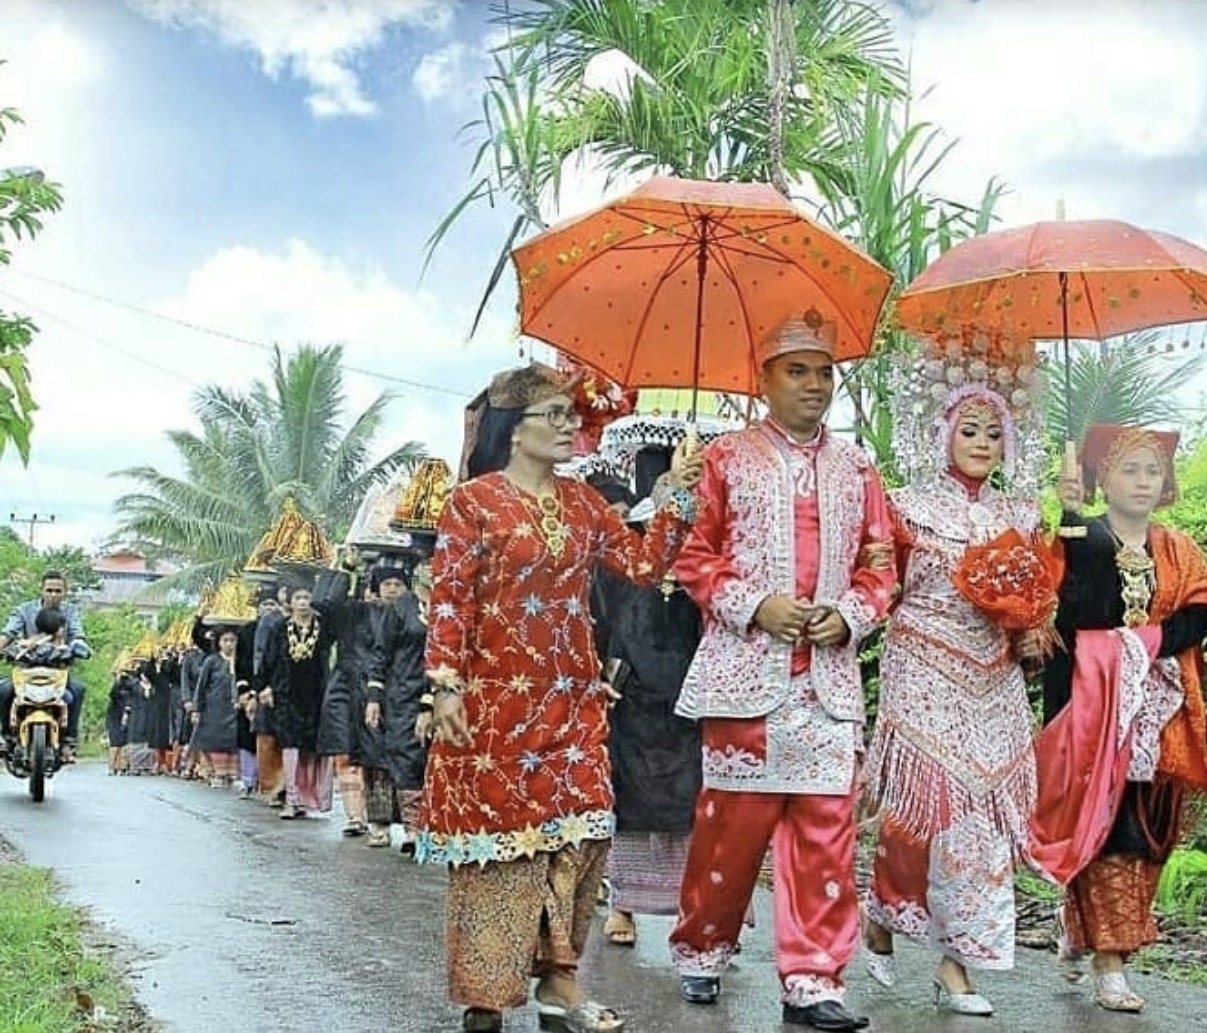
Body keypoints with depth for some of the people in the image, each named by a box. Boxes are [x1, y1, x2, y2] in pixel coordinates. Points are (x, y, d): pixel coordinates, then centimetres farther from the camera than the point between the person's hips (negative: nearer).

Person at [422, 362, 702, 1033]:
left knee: (579, 832, 3)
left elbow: (646, 565, 7)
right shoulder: (474, 502, -4)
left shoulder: (583, 502, 11)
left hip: (572, 700, 5)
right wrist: (447, 686, -15)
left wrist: (677, 498, -2)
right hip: (497, 699, -5)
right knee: (498, 830, 0)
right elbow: (450, 600, -8)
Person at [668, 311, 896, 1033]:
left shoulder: (855, 467, 13)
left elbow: (880, 563, 14)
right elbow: (696, 558, 2)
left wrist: (851, 615, -4)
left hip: (831, 675, 3)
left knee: (827, 826, 2)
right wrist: (754, 605, -12)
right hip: (745, 672, -3)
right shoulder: (727, 459, 4)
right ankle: (702, 950, 24)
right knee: (733, 820, 3)